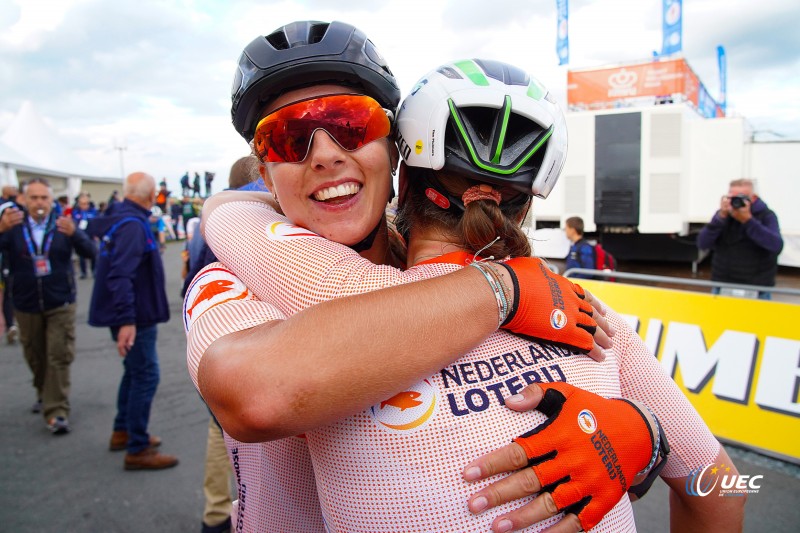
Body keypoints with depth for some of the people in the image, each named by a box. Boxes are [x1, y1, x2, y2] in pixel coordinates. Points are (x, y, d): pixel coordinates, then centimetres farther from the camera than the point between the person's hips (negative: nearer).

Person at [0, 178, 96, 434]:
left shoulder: (62, 225, -4)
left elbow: (90, 252, -16)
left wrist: (74, 233, -37)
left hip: (60, 304, -1)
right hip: (26, 305, 2)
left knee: (59, 357, -4)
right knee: (35, 356, 17)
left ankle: (56, 412, 1)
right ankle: (44, 394, 41)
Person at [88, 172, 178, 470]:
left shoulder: (122, 220, 10)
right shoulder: (133, 225, -21)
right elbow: (120, 275, -29)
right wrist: (126, 320, -31)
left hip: (131, 314, 10)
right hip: (135, 316, -10)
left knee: (135, 371, 21)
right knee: (145, 376, -3)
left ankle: (123, 432, 34)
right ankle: (137, 450, 5)